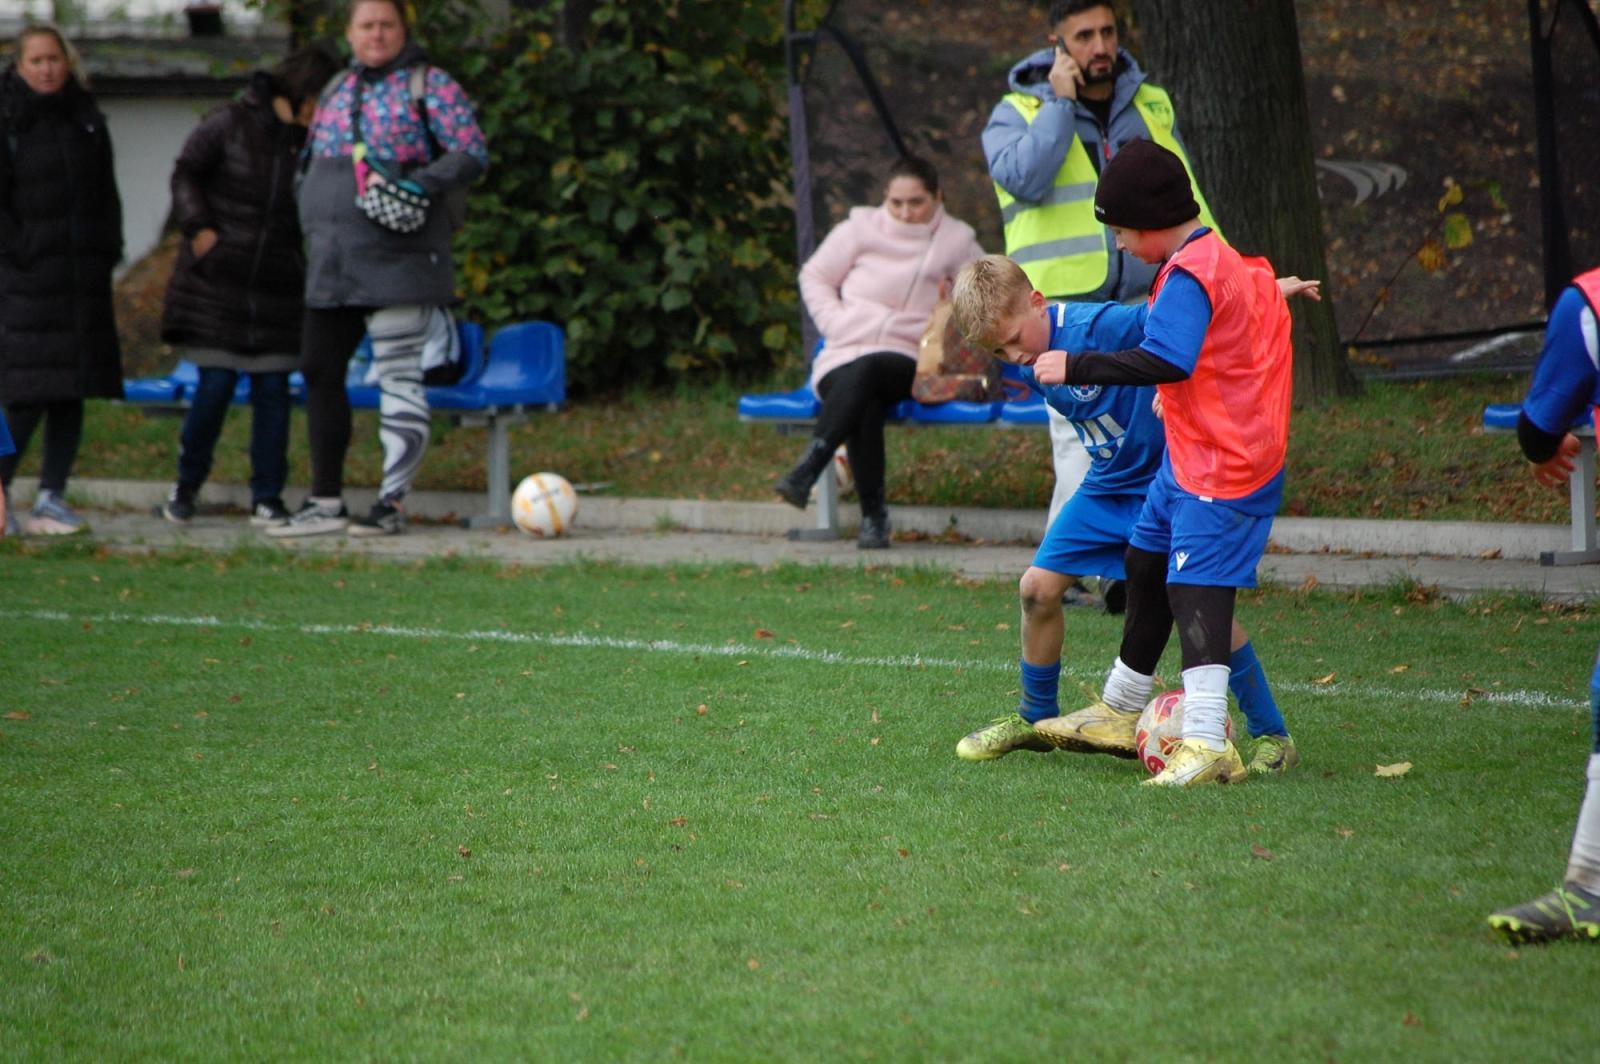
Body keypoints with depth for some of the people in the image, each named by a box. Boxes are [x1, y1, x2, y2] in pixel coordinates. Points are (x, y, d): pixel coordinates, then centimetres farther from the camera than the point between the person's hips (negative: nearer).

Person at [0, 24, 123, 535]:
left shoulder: (86, 119, 13)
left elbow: (106, 193, 18)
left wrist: (107, 253, 8)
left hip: (84, 279, 5)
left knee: (71, 394, 4)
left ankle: (51, 497, 9)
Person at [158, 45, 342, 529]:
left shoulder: (311, 142, 6)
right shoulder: (230, 123, -5)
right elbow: (185, 172, 1)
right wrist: (198, 228, -9)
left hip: (277, 285, 3)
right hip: (217, 281, -3)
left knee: (272, 389, 1)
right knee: (215, 385, -5)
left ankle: (266, 498, 7)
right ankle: (186, 484, 15)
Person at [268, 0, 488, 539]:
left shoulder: (429, 86, -2)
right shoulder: (336, 91, 18)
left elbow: (472, 154, -9)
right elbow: (312, 165, 26)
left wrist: (418, 187, -22)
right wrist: (312, 230, 14)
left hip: (397, 264, -7)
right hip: (332, 266, 7)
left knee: (397, 376, -4)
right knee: (319, 372, 6)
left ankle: (393, 501, 0)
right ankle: (326, 503, 13)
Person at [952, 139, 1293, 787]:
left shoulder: (1187, 274, -19)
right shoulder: (1226, 260, 13)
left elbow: (1166, 360, -31)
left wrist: (1075, 368, -27)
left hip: (1221, 466, -11)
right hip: (1187, 459, 11)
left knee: (1196, 587, -18)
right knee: (1146, 568, 21)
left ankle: (1206, 743, -27)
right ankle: (1119, 714, 37)